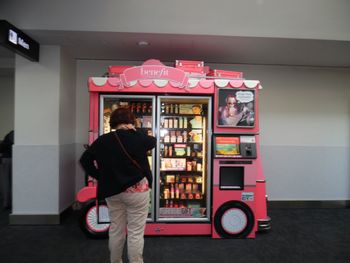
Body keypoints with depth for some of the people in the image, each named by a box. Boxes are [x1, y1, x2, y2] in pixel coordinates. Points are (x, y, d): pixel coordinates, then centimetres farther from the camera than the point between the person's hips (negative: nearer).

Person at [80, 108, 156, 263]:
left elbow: (85, 160, 1)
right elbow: (153, 141, 10)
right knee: (135, 232, 6)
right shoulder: (139, 138, -11)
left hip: (112, 191, 4)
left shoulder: (103, 140, -3)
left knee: (115, 229, 19)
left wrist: (100, 177, 4)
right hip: (136, 190, -4)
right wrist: (135, 131, 18)